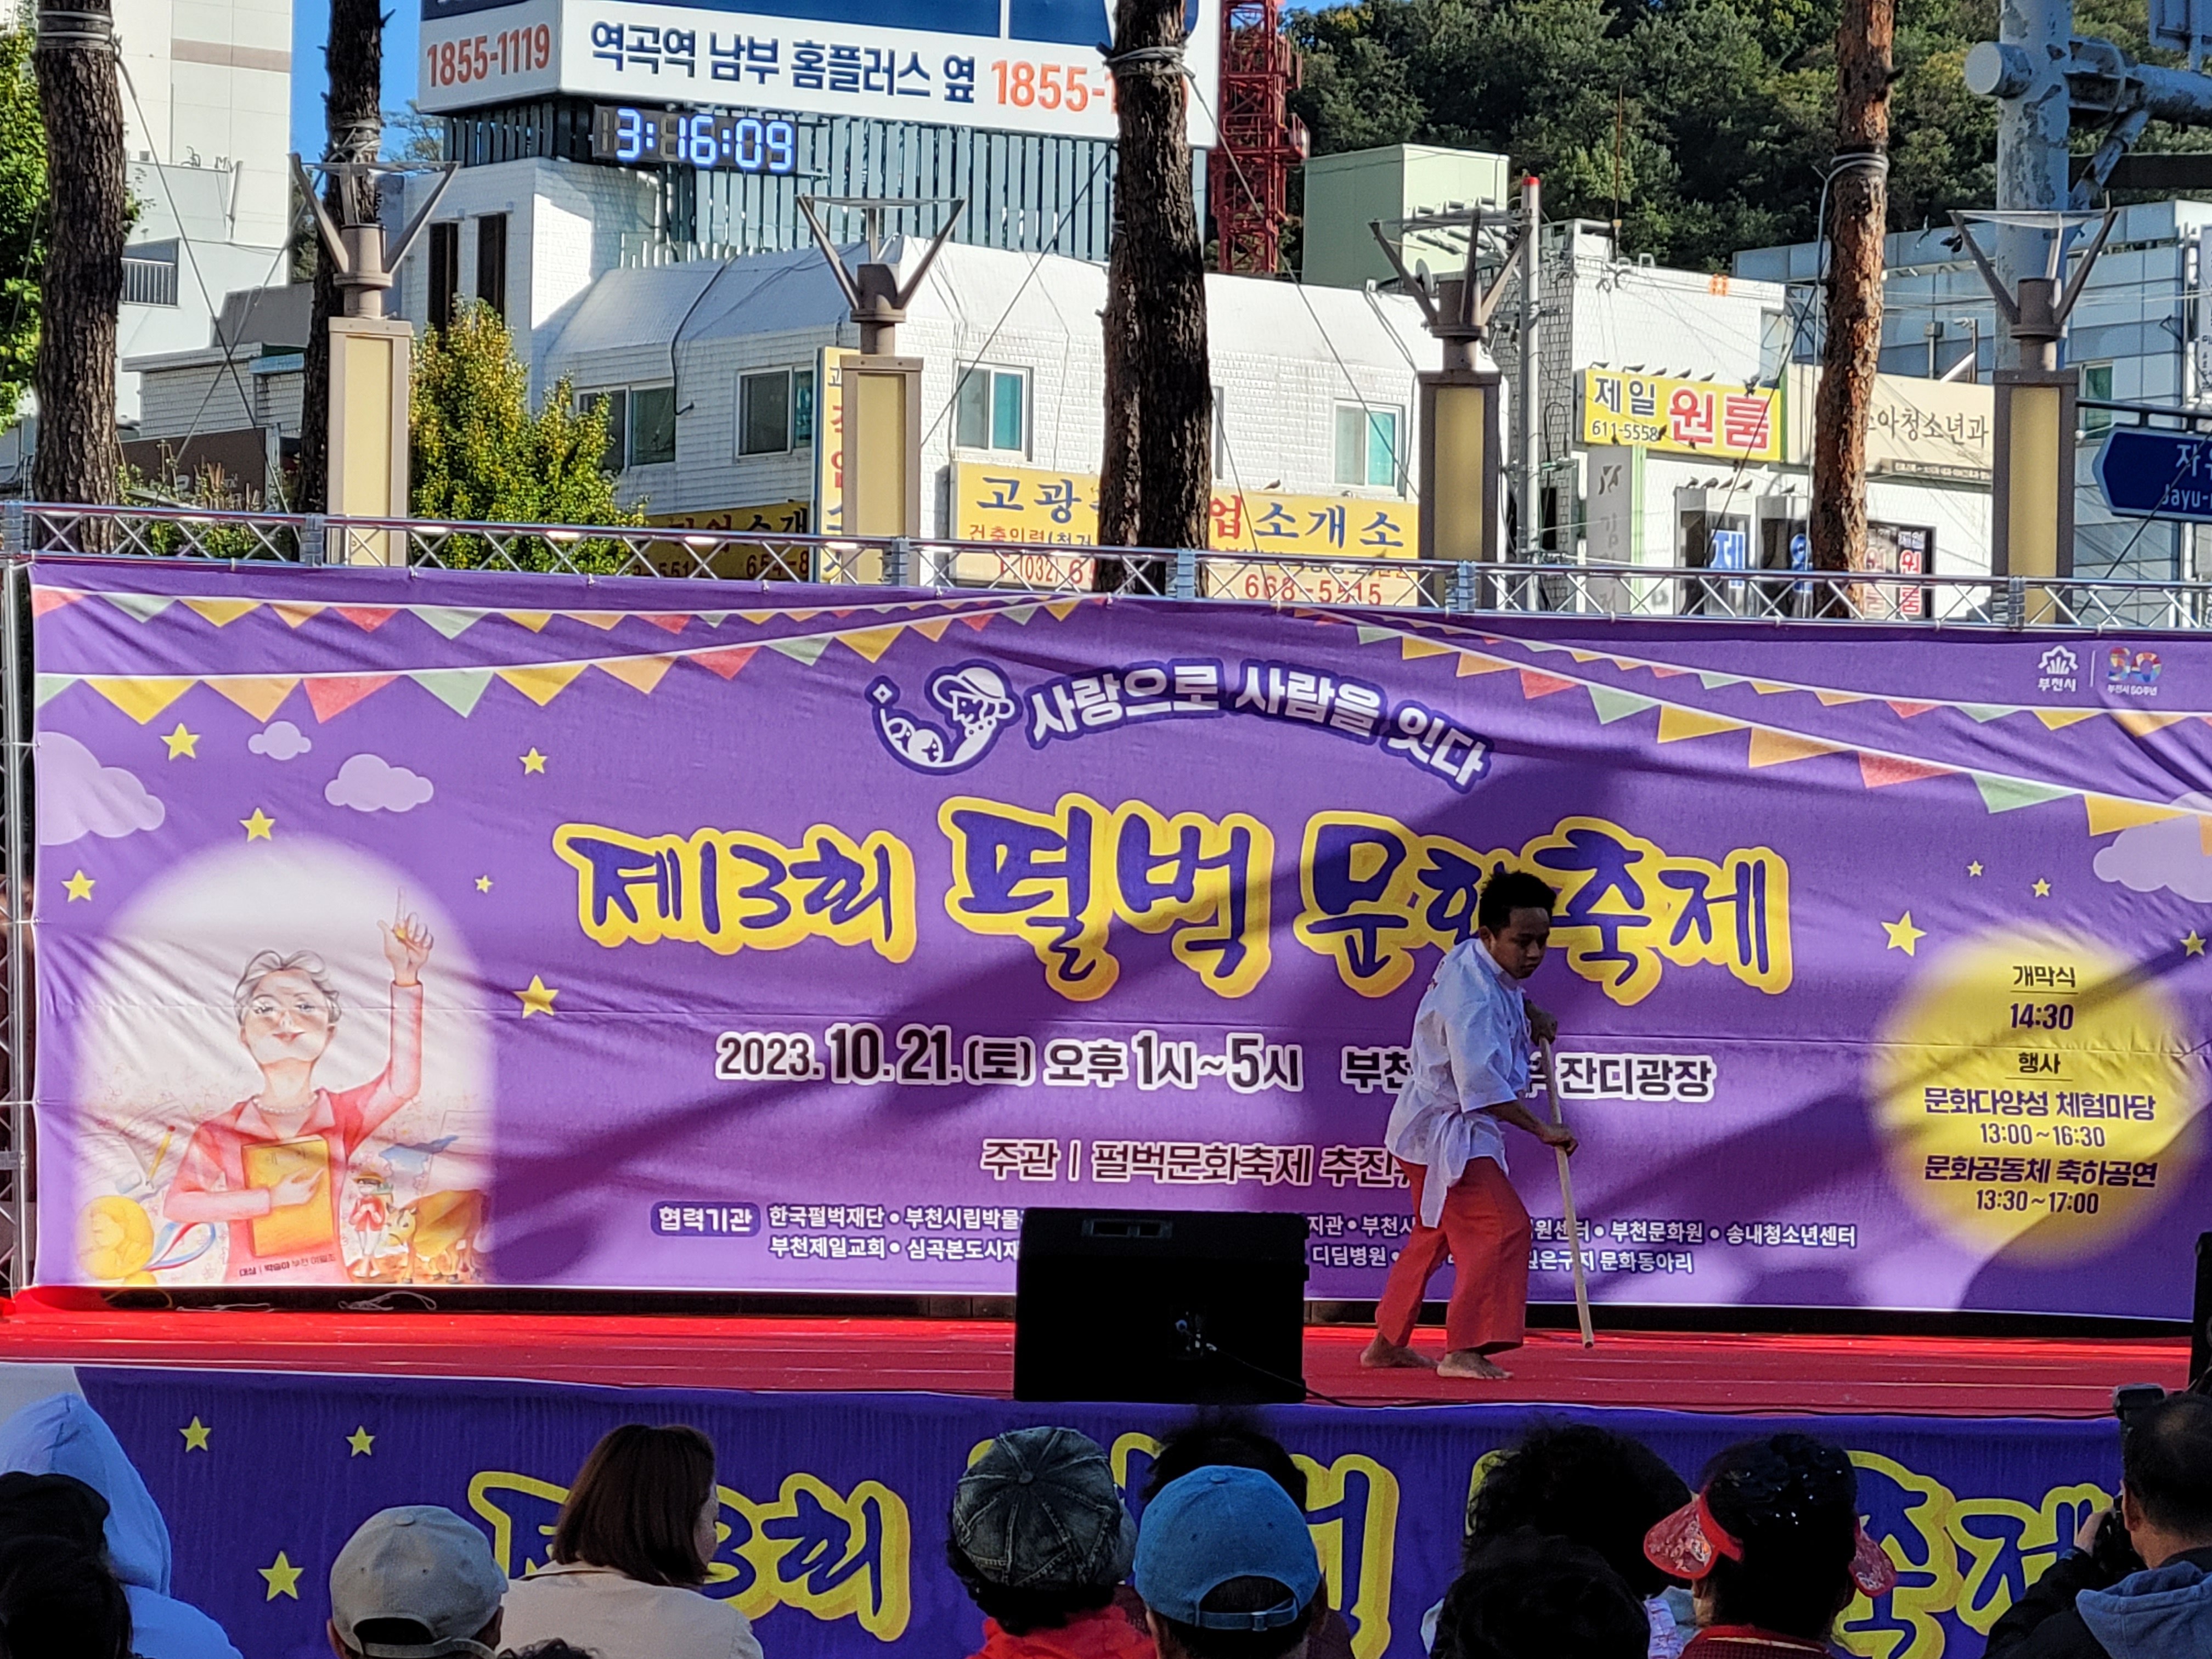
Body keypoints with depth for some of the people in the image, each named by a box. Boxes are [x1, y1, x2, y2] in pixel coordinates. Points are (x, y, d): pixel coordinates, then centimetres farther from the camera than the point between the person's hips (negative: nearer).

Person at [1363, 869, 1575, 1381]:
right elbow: (1481, 1083, -33)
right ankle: (1463, 1351, -20)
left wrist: (1529, 1015, 10)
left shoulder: (1474, 960, 3)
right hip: (1443, 1131, -11)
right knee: (1503, 1228, -19)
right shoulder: (1472, 995, -27)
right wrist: (1542, 1130, -29)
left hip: (1429, 1124, 11)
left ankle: (1387, 1343, 35)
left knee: (1435, 1234, 23)